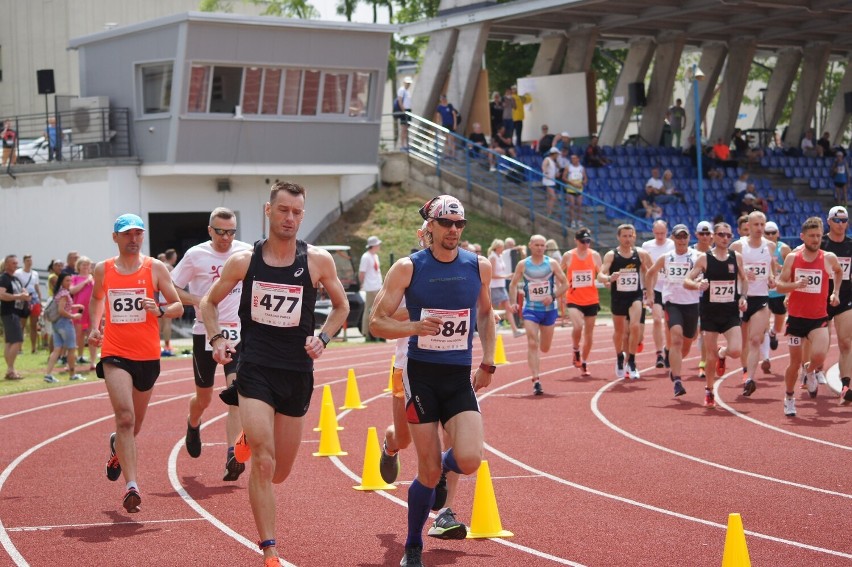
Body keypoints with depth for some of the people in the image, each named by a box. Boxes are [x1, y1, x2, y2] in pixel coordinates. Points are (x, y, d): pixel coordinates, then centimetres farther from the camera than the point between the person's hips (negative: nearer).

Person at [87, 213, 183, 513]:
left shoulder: (155, 268, 0)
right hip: (115, 354, -1)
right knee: (125, 417, -19)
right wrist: (94, 326, 8)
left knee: (135, 423, 16)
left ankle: (117, 446, 51)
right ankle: (131, 486, -21)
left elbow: (178, 307, 3)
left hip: (148, 355, 1)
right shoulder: (103, 269, 5)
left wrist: (159, 310, -18)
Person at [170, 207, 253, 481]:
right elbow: (171, 290, 0)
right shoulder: (196, 255, -4)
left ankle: (232, 456, -19)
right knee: (203, 398, 12)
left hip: (238, 333, 1)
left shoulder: (247, 252, 1)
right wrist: (200, 301, -15)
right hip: (205, 332, -1)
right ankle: (193, 425, 48)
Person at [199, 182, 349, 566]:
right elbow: (209, 302, 12)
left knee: (279, 473, 13)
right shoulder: (243, 261, -1)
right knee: (263, 463, -15)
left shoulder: (318, 261, -1)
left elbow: (341, 307, 13)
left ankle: (250, 439, 48)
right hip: (255, 370, -2)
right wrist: (217, 339, -6)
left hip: (298, 373, 2)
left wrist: (322, 339, -4)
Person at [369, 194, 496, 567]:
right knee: (429, 471, -2)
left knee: (469, 460, -16)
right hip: (421, 375, -2)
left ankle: (441, 471, 22)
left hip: (460, 378, 2)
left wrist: (487, 362, 14)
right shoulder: (408, 268, -6)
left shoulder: (479, 267, 3)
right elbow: (377, 322, -5)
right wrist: (414, 327, -23)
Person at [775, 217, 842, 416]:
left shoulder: (829, 258, -3)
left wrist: (835, 292, 11)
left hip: (819, 318, -1)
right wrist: (795, 285, -21)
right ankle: (789, 398, 29)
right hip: (796, 317, 1)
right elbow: (780, 285, -2)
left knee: (819, 355, -24)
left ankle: (811, 373, 12)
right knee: (795, 362, 6)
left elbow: (839, 272, 21)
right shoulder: (792, 258, -3)